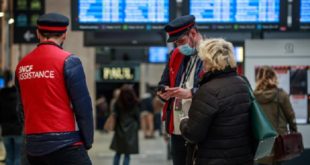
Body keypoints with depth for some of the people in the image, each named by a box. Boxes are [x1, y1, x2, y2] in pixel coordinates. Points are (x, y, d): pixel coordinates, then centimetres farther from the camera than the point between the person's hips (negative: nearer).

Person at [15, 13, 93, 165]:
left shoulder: (22, 65, 10)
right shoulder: (69, 61, -7)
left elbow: (22, 107, 15)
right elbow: (83, 105, -8)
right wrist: (87, 141, 3)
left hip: (33, 146, 6)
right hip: (65, 145, -6)